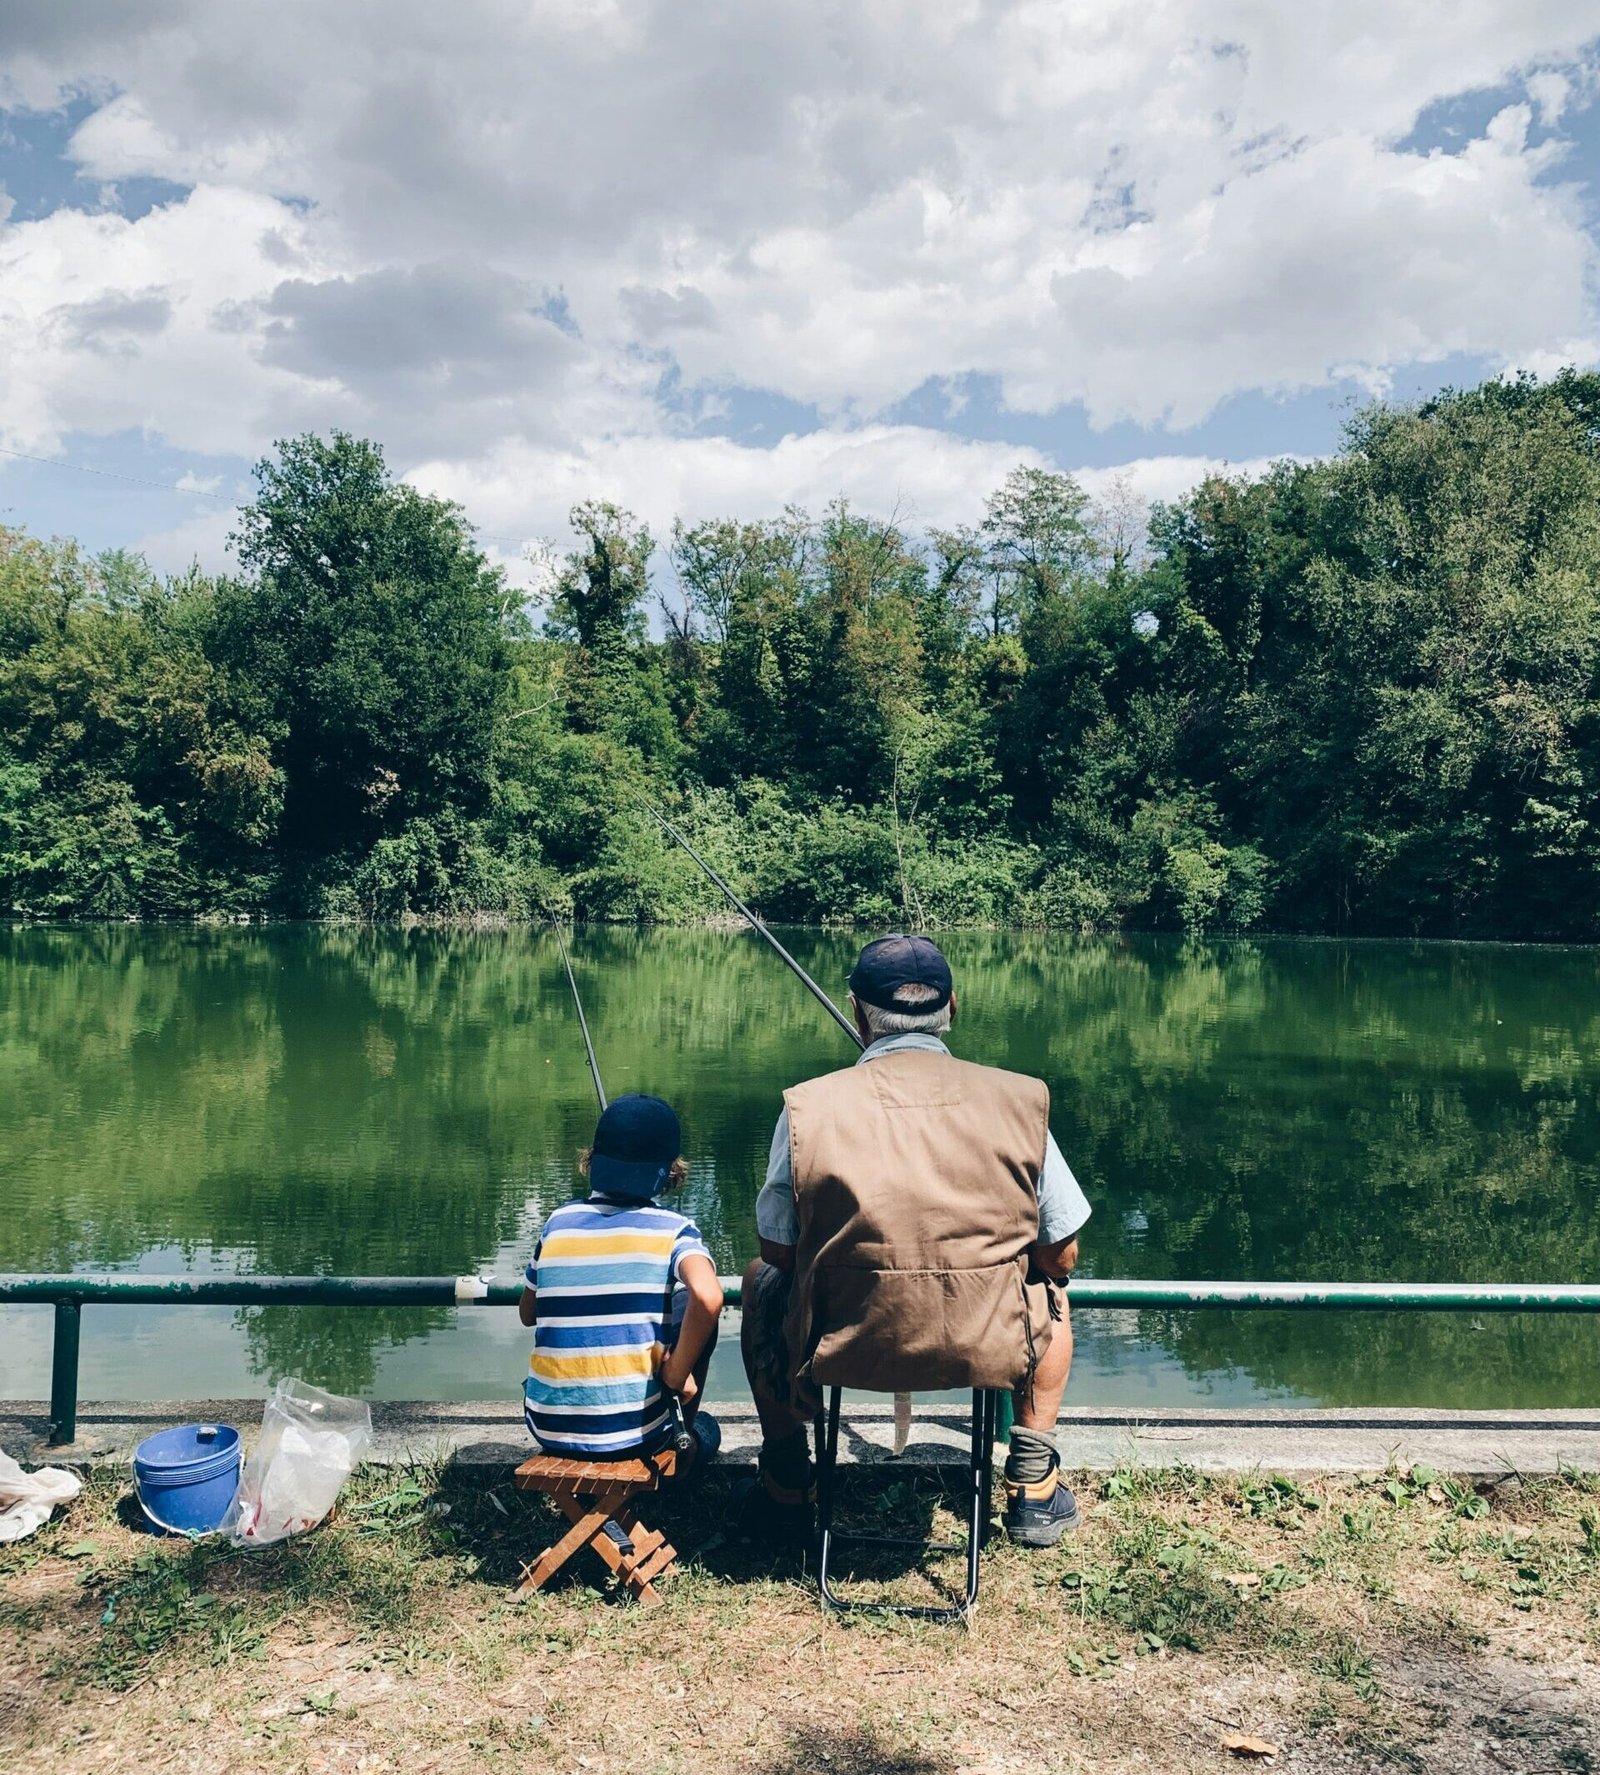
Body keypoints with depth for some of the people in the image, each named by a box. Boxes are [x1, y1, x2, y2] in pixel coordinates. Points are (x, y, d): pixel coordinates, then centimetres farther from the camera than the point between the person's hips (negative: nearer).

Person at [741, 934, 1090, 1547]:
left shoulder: (808, 1106, -8)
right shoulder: (1017, 1100, -6)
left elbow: (777, 1252, 1)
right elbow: (1061, 1255, 3)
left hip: (839, 1349, 0)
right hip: (988, 1351, 1)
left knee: (762, 1281, 32)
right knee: (1050, 1290, 34)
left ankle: (785, 1486, 36)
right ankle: (1033, 1486, 32)